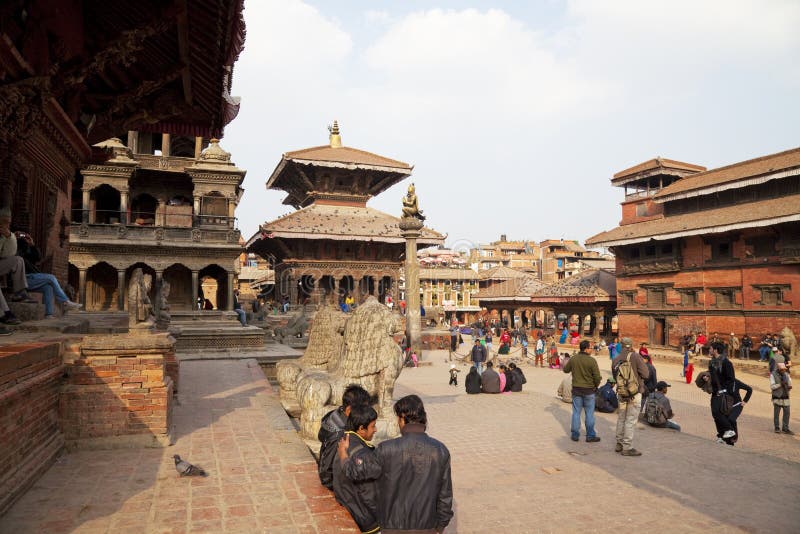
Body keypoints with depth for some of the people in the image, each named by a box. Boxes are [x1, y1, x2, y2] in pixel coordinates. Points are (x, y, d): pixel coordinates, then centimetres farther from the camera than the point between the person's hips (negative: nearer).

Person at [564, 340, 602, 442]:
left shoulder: (573, 359, -4)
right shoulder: (591, 360, -16)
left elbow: (565, 369, 10)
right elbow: (597, 376, -13)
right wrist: (596, 386, 5)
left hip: (576, 389, 3)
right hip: (589, 390, -3)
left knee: (576, 412, 11)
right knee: (589, 413, 8)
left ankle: (575, 435, 16)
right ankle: (590, 436, 16)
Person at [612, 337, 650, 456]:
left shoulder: (615, 360, 3)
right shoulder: (635, 356, -14)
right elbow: (646, 374, -13)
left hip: (621, 393, 6)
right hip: (634, 393, -6)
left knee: (621, 418, 17)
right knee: (630, 420, -1)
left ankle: (619, 444, 25)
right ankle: (627, 448, 3)